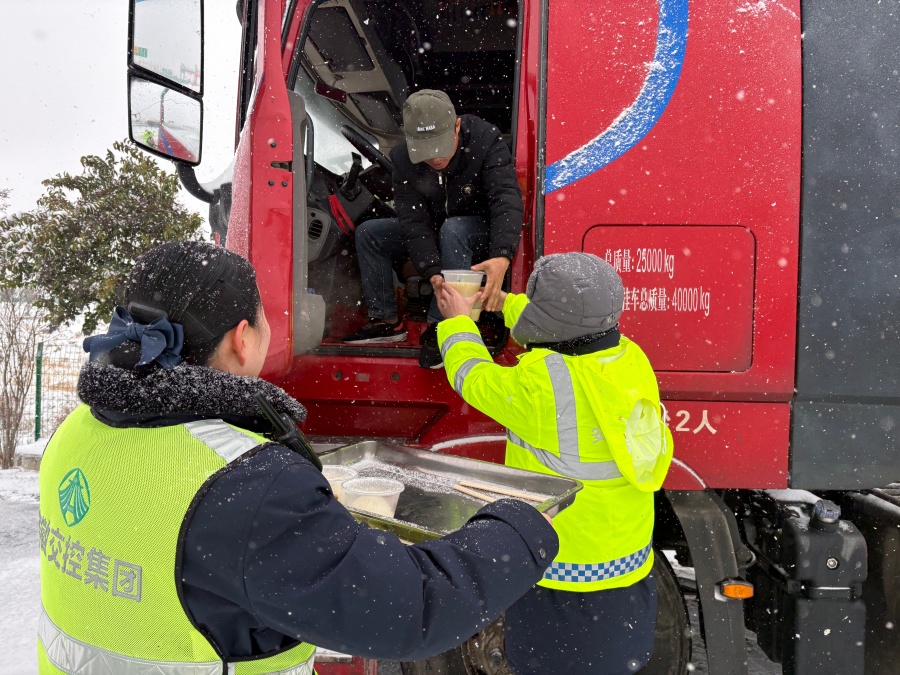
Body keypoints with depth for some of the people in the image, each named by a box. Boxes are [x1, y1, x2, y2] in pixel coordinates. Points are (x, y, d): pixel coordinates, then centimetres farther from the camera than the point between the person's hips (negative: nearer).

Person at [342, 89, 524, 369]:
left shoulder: (486, 139, -25)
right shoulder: (402, 157, -16)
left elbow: (506, 198, -37)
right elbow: (414, 220, -23)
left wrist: (501, 257, -55)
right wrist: (433, 271, -39)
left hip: (481, 233, -4)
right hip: (434, 233, 4)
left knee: (452, 228, -37)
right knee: (368, 233, -7)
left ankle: (440, 327, -30)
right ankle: (387, 321, -5)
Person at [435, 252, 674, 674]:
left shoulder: (544, 385, -28)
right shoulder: (630, 359, -8)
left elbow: (473, 378, -10)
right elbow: (566, 328, 10)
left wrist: (457, 320, 9)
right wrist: (501, 301, 23)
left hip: (563, 578, -6)